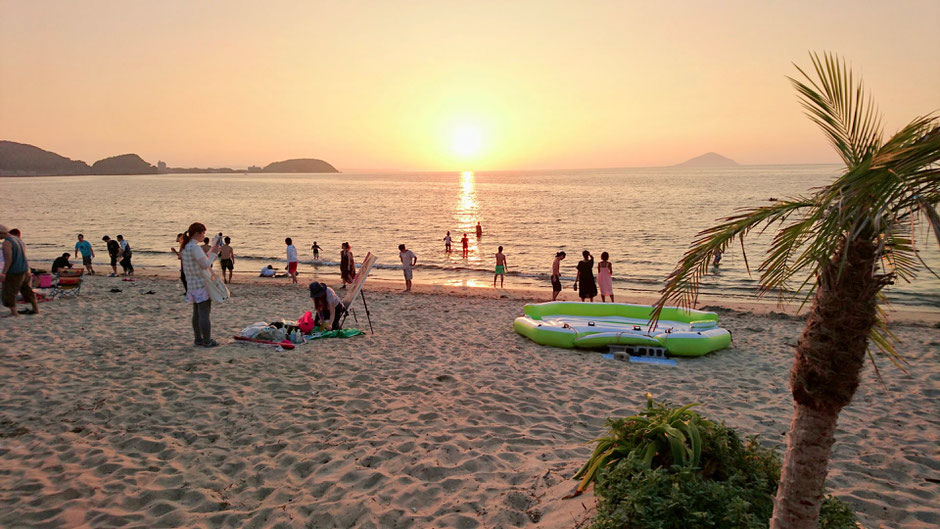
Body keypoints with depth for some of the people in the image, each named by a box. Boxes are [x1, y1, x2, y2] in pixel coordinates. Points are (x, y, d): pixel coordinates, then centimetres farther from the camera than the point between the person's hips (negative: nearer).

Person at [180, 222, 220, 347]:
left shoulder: (185, 247, 10)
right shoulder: (194, 248, -19)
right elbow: (205, 265, -18)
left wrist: (211, 252, 13)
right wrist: (213, 253, -5)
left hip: (193, 284, 9)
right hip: (202, 283, -9)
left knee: (197, 313, 14)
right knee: (205, 313, -3)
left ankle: (198, 339, 20)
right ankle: (207, 341, 1)